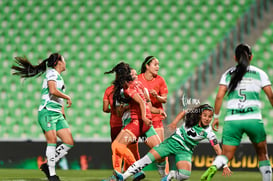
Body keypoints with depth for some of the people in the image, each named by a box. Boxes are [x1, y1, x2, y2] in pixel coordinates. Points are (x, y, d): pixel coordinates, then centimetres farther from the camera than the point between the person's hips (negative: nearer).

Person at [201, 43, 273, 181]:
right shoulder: (259, 73, 9)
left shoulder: (228, 74, 11)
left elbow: (219, 96, 2)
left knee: (227, 155, 0)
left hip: (232, 120, 1)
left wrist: (216, 117, 9)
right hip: (253, 119, -1)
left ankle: (213, 168, -31)